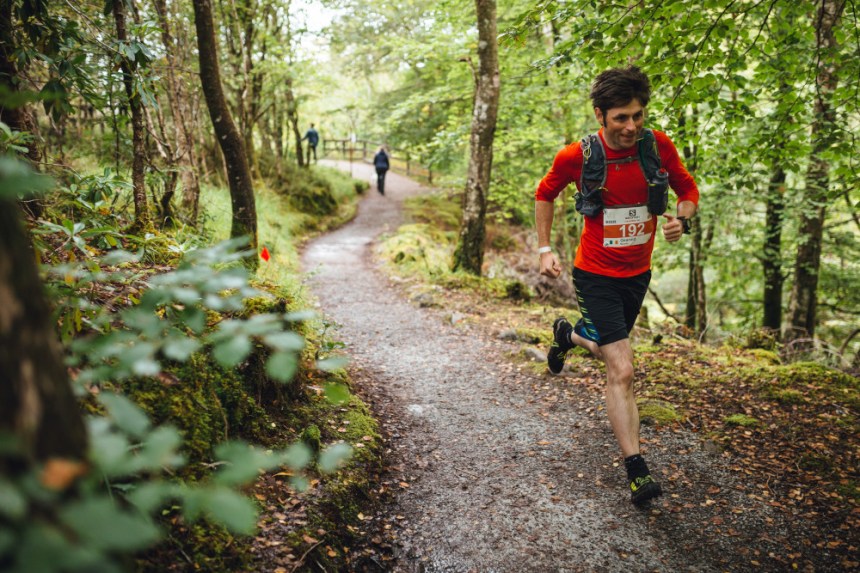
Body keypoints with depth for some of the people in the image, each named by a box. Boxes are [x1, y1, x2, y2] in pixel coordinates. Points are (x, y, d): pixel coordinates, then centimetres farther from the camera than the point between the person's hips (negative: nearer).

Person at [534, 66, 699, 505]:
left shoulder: (658, 145, -9)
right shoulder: (577, 156, -16)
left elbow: (688, 190, 5)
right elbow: (545, 193, 3)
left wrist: (682, 219, -17)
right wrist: (545, 249, -2)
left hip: (638, 273, 5)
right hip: (597, 276, -4)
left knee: (611, 351, 25)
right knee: (622, 372, -12)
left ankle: (568, 334, 59)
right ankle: (636, 471, -4)